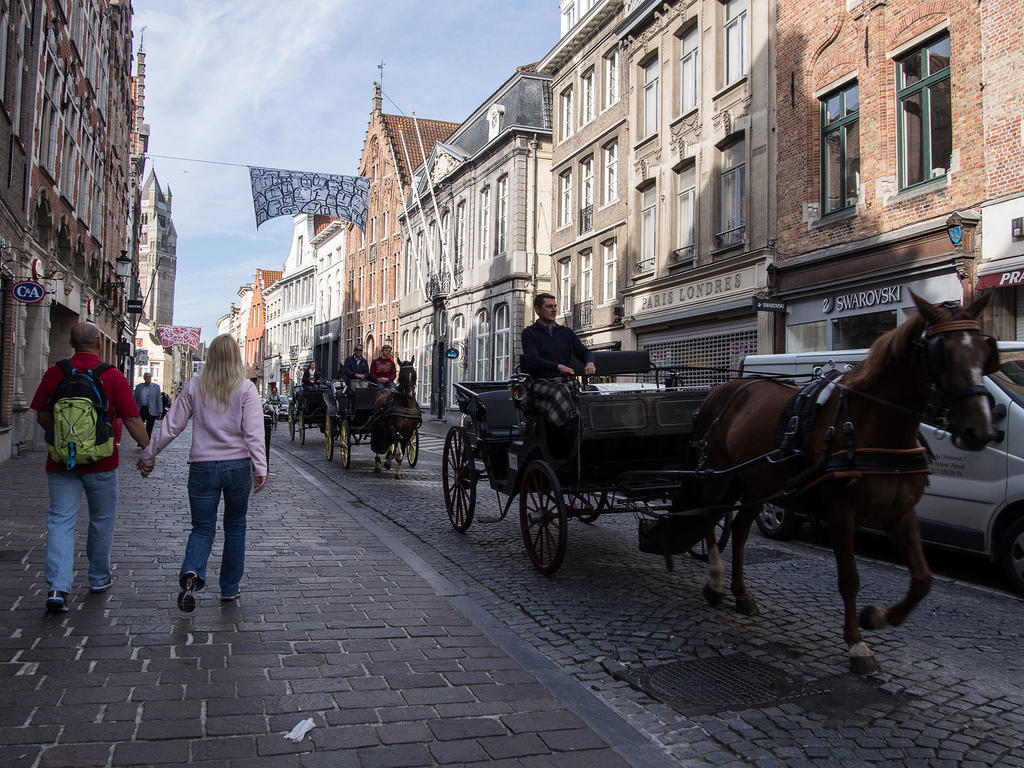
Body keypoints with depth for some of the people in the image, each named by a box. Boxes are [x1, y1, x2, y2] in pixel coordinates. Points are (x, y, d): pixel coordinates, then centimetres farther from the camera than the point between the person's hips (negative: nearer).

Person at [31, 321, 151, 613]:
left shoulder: (54, 373, -2)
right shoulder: (113, 376, -9)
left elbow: (42, 417, 5)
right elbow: (132, 420, -10)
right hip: (101, 463, -1)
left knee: (60, 521, 3)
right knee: (102, 520, 15)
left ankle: (57, 588, -7)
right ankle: (99, 578, 29)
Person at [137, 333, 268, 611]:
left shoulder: (194, 386, 1)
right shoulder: (246, 388, -4)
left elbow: (172, 426, 3)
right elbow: (253, 432, -11)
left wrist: (148, 455, 14)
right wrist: (260, 468, -10)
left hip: (202, 467, 1)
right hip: (238, 465, -1)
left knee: (203, 527, 8)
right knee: (235, 526, 15)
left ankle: (191, 572, -20)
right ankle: (230, 588, 20)